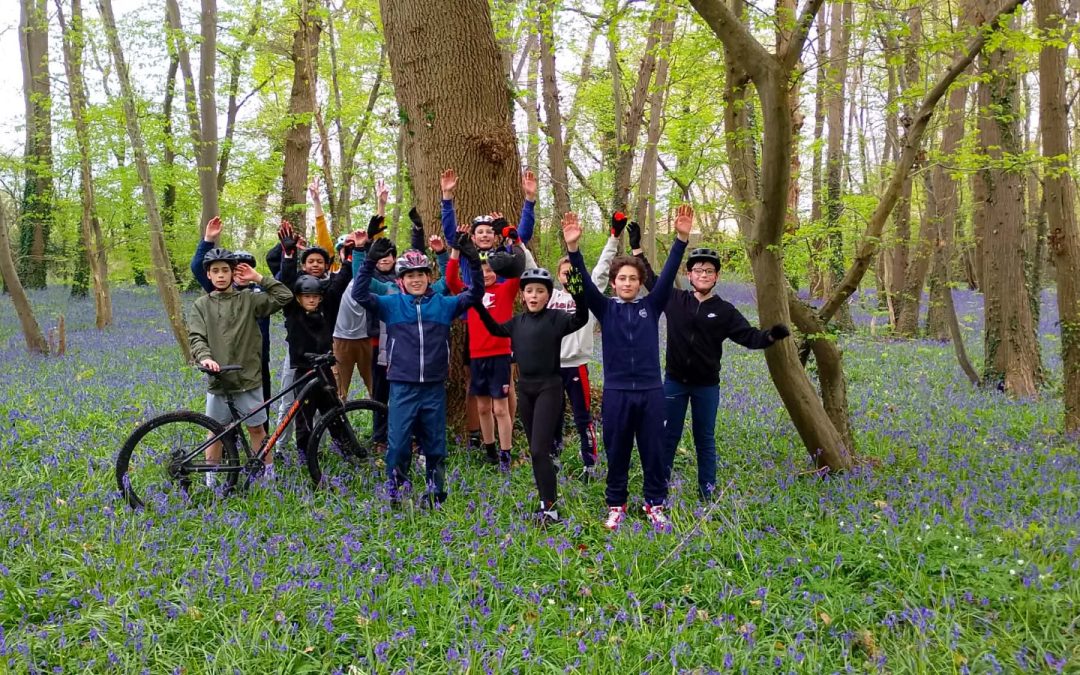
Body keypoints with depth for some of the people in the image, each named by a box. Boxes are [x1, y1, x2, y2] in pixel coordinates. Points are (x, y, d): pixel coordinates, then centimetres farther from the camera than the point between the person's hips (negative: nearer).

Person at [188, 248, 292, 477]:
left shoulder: (249, 299, 5)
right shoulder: (201, 305, 6)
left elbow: (284, 296, -2)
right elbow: (196, 337, -6)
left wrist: (257, 278, -3)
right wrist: (205, 357, -25)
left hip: (248, 378, 0)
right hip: (217, 380, 1)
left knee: (257, 428, 6)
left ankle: (270, 474, 15)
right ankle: (211, 479, 20)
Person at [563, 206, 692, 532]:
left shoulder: (651, 306, 5)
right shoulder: (605, 308, 4)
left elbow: (668, 274, -5)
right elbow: (585, 283, -9)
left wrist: (682, 238, -18)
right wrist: (573, 248, -25)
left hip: (651, 390, 1)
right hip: (616, 391, 0)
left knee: (653, 450, 8)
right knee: (616, 452, 9)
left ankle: (655, 504, 23)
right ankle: (616, 505, 23)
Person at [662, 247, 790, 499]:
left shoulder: (725, 311, -1)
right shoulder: (674, 299, -1)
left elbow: (748, 336, -7)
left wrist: (770, 336, -27)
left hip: (707, 386, 0)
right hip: (674, 382, 0)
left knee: (705, 440, 10)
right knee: (668, 436, 9)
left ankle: (707, 492, 18)